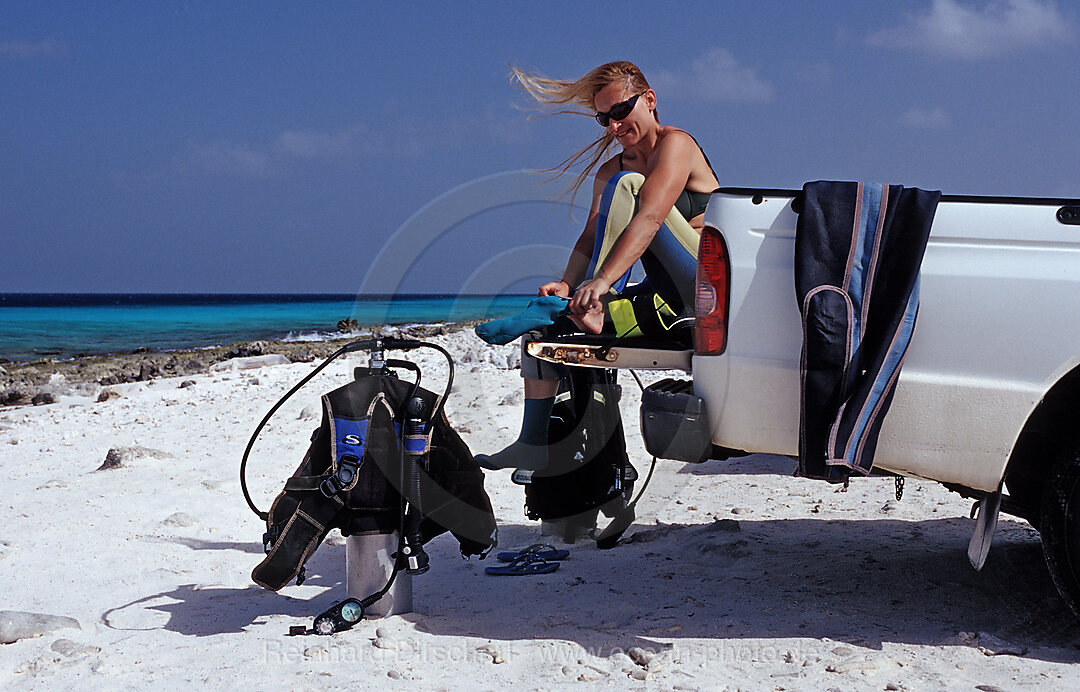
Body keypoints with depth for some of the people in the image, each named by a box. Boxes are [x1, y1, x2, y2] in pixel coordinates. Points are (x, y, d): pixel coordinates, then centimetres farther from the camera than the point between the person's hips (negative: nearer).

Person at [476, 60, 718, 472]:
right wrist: (566, 286, -19)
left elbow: (649, 219, -24)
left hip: (707, 288, -8)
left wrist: (602, 281, -36)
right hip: (664, 301, 8)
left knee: (625, 185, -22)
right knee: (542, 325, 0)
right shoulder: (609, 171, 15)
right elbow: (591, 238, 2)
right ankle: (534, 445, -2)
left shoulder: (676, 144, -8)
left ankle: (594, 313, -27)